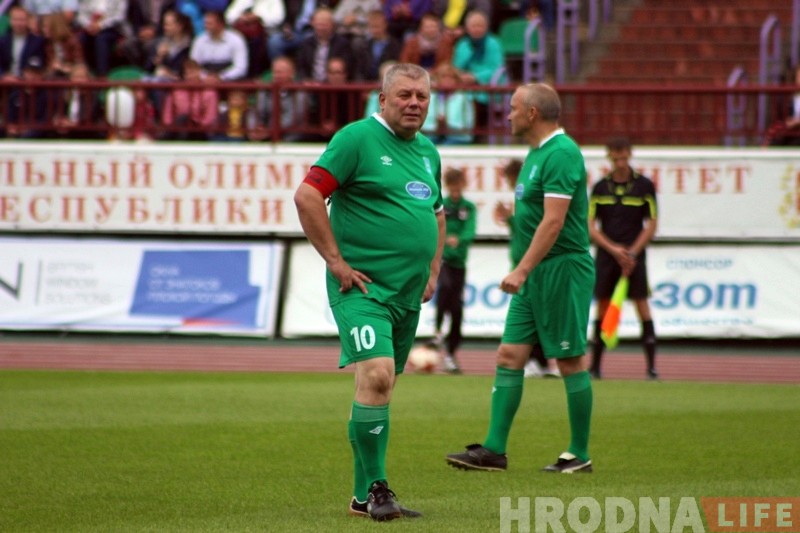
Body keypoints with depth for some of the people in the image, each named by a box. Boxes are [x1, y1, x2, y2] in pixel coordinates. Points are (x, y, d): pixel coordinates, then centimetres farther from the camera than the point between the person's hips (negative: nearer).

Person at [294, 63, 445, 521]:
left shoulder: (428, 151, 15)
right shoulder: (358, 138, -9)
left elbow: (437, 213, 31)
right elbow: (307, 196, -14)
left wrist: (433, 270, 20)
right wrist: (336, 261, -15)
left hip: (409, 294, 8)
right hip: (363, 288, -7)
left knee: (383, 388, 12)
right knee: (376, 376, -22)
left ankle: (365, 495, 20)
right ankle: (374, 489, -16)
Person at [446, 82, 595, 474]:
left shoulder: (561, 154, -16)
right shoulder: (536, 153, 16)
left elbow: (553, 222, -23)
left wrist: (522, 270, -27)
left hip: (561, 269, -10)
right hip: (534, 276, 10)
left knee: (570, 362, -1)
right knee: (509, 356, 3)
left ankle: (579, 455, 6)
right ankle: (494, 450, 2)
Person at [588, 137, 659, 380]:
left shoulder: (644, 186, 1)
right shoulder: (600, 188, 6)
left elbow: (651, 224, 1)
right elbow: (591, 226, 4)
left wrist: (632, 252, -8)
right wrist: (613, 249, -9)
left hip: (634, 254, -2)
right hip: (606, 256, 2)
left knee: (641, 304, -7)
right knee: (603, 306, 2)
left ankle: (651, 366, -8)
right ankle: (595, 365, 7)